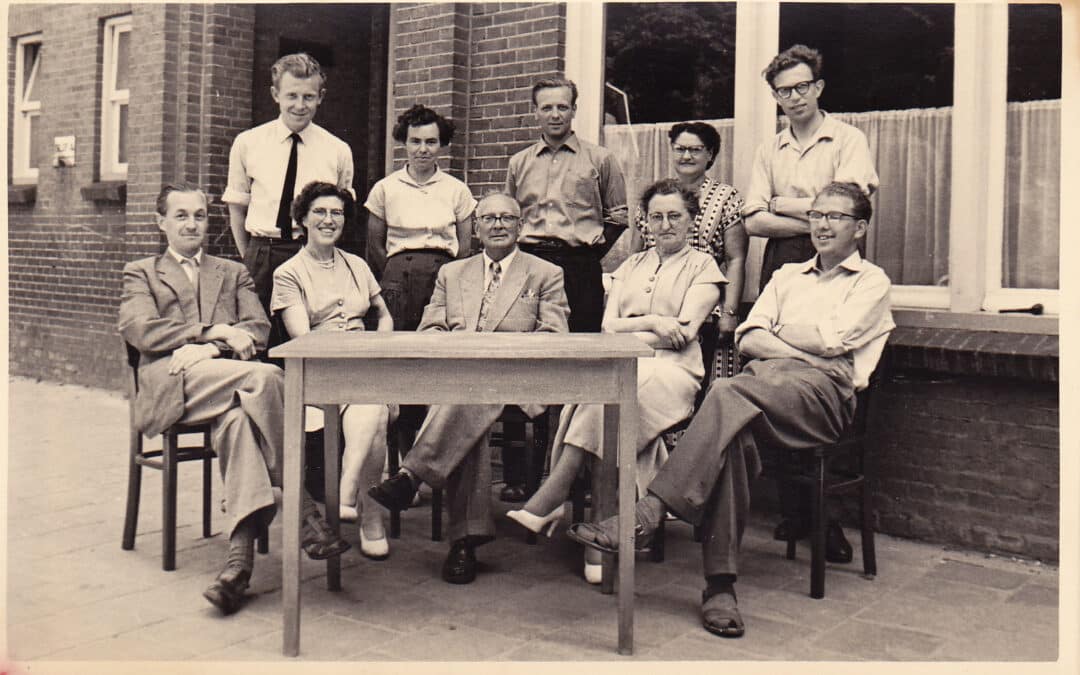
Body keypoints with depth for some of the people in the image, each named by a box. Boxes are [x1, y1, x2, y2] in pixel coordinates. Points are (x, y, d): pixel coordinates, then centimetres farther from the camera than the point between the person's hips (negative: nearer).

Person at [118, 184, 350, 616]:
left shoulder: (233, 273, 30)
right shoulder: (141, 273, 24)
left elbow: (258, 330, 11)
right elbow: (138, 329, 2)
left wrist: (209, 348, -10)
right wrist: (215, 331, -9)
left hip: (229, 379, 2)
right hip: (171, 385, -2)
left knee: (236, 415, -38)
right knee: (266, 377, -34)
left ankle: (241, 553, -46)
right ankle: (304, 515, -34)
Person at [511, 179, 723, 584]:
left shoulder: (702, 266, 14)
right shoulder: (631, 266, 28)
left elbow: (684, 333, 0)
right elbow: (608, 325, 14)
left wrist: (628, 331, -1)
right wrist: (651, 322, -4)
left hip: (671, 367, -3)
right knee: (602, 397, -34)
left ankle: (546, 504, -34)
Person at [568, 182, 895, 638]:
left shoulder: (872, 282, 18)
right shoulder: (787, 275, 32)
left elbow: (832, 341, 0)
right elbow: (748, 339, 16)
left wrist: (777, 334, 11)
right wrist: (804, 351, 1)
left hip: (824, 393, -3)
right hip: (763, 384, 4)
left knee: (729, 393, -35)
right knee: (734, 434, -35)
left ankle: (648, 513, -40)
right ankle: (720, 582, -35)